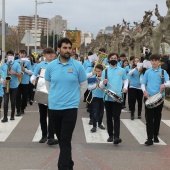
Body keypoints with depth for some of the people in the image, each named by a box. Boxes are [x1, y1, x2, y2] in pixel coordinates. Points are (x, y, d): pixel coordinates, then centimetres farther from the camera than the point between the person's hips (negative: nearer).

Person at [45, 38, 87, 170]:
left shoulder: (78, 66, -5)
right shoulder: (51, 65, 1)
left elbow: (84, 85, 7)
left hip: (70, 107, -3)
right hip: (54, 107, 3)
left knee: (65, 140, -7)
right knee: (61, 139, 15)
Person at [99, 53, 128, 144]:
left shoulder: (122, 70, 7)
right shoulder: (105, 71, 5)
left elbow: (125, 80, 22)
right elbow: (101, 86, 4)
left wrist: (125, 87, 2)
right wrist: (103, 83, -20)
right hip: (108, 98, 1)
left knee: (116, 117, -10)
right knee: (109, 117, 7)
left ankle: (116, 137, -15)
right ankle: (110, 135, 16)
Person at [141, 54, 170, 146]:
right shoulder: (147, 72, 8)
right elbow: (143, 84, 9)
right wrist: (144, 91, -11)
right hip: (148, 97, 0)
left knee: (157, 117, 9)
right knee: (149, 118, -5)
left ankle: (155, 136, 23)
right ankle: (150, 138, -5)